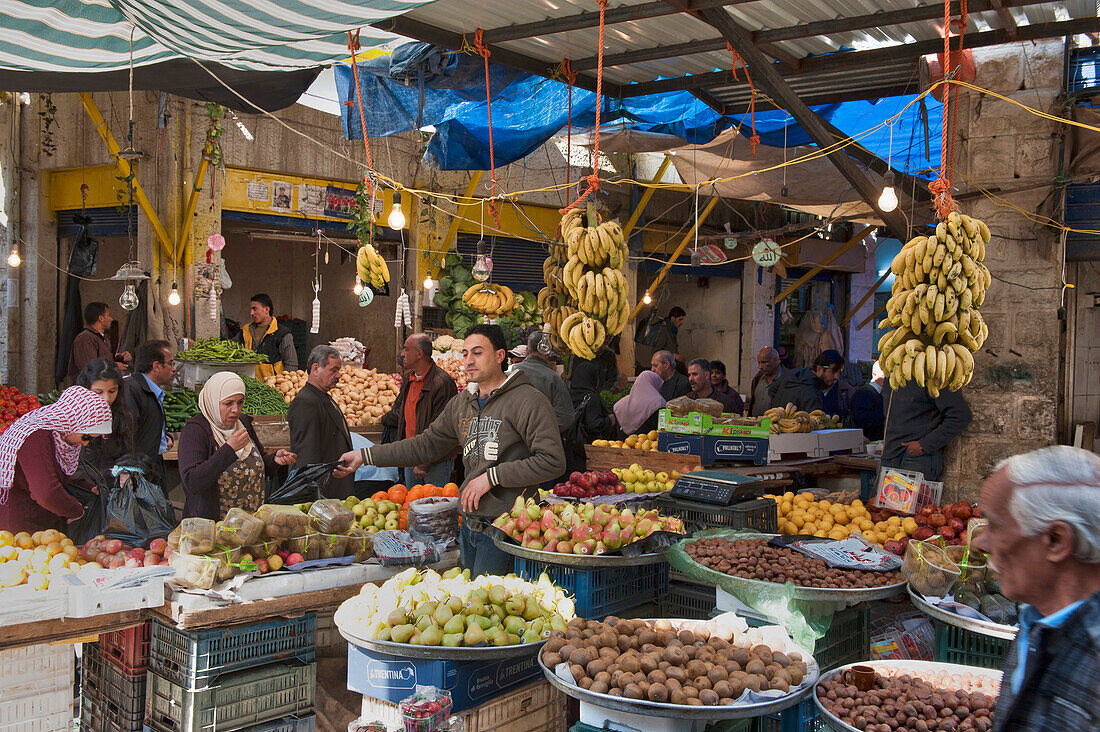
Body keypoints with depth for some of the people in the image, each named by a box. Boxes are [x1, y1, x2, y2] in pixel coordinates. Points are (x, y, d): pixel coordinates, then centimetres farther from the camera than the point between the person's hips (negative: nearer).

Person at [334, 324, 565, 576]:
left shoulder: (528, 401, -11)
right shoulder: (461, 403, 12)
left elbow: (552, 461, -18)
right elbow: (428, 444, 18)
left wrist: (491, 477, -17)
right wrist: (365, 456, 13)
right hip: (469, 523, 7)